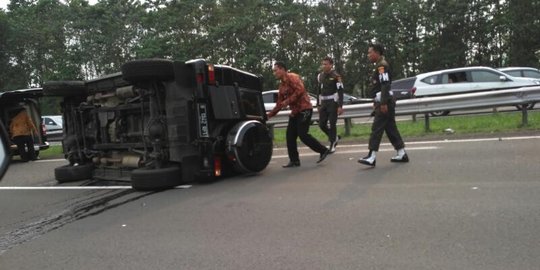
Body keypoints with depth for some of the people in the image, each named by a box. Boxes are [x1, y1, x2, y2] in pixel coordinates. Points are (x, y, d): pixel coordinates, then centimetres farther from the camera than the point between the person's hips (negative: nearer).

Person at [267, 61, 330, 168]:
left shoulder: (292, 77, -8)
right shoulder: (282, 85, 18)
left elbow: (300, 90, -24)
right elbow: (279, 103, 19)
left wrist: (287, 101, -21)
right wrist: (269, 115, 11)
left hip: (304, 110, -9)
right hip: (295, 112, 9)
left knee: (303, 135, -13)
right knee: (290, 136, 4)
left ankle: (323, 150, 3)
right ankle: (294, 160, 11)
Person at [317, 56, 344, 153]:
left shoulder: (336, 76, -8)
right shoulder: (320, 76, 11)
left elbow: (340, 91, -11)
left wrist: (340, 106, -16)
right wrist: (319, 105, 16)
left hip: (333, 103, -6)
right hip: (323, 104, 6)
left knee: (332, 124, -6)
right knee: (322, 124, 3)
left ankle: (332, 145, 8)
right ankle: (335, 138, 26)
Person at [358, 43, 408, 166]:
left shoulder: (382, 65, -12)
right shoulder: (380, 65, 20)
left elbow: (385, 85, -21)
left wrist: (383, 103, -26)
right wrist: (377, 102, 25)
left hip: (385, 103, -10)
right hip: (383, 102, 10)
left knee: (376, 129, -11)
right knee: (390, 128, 11)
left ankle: (372, 157, -10)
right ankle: (402, 154, 16)